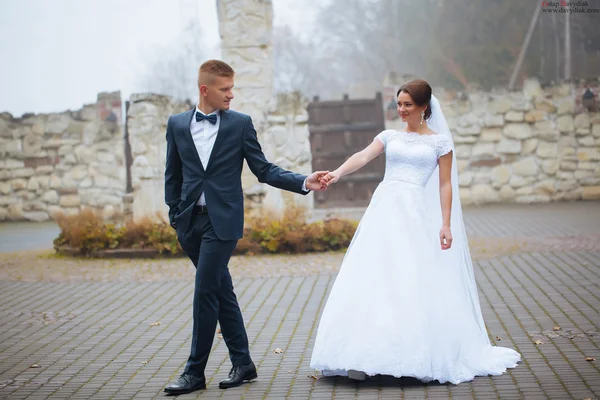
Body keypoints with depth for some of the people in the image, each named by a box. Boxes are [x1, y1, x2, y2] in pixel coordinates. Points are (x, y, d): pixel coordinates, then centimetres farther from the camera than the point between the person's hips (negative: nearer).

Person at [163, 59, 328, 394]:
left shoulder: (240, 124, 1)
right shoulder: (178, 124, 7)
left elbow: (264, 170, 1)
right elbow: (173, 174, 14)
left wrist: (304, 182, -10)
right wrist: (174, 214, 8)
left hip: (223, 220, -3)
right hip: (190, 220, 3)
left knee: (206, 292, -7)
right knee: (221, 292, 10)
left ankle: (195, 372, 3)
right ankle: (243, 363, 20)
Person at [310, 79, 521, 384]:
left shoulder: (440, 140, 6)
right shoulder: (389, 136, 13)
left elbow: (445, 185, 3)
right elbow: (363, 157, -3)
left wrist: (446, 224, -6)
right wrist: (337, 173, -22)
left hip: (415, 214, -3)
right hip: (383, 210, 3)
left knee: (415, 285, -5)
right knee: (371, 282, -2)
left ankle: (419, 357, 6)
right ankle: (364, 358, 2)